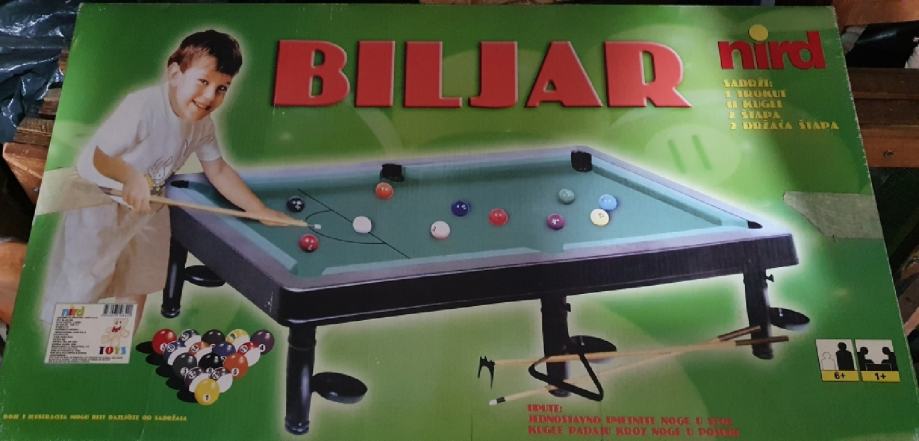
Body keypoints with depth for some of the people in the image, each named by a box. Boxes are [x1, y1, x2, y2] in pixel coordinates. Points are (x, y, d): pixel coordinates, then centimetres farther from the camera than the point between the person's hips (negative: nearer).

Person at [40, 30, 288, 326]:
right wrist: (131, 176, -50)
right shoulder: (143, 107, -33)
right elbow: (89, 159, -33)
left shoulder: (203, 124, -9)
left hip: (148, 209, 7)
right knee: (79, 296, 1)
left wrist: (261, 211, -3)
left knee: (135, 290, 16)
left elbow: (219, 172, 2)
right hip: (100, 204, -7)